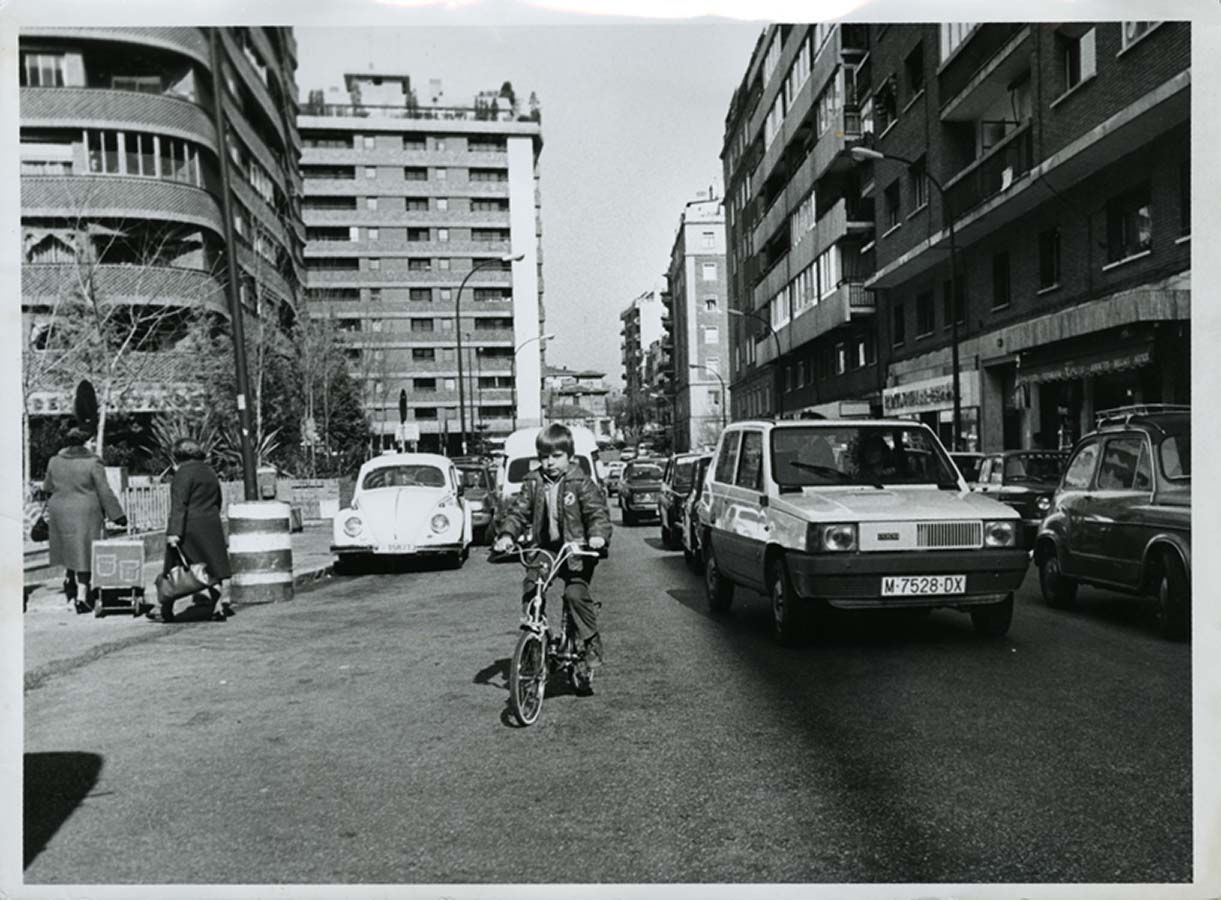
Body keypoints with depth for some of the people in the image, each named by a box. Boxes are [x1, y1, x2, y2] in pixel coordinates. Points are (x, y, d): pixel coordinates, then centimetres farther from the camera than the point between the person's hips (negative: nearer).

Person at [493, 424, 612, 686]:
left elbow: (597, 511, -10)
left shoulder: (580, 482, -4)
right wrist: (507, 534, -15)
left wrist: (598, 534, -29)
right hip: (543, 549, 4)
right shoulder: (533, 483, 6)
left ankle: (591, 643, -4)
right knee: (530, 591, -12)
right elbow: (518, 511, 3)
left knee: (576, 592, -22)